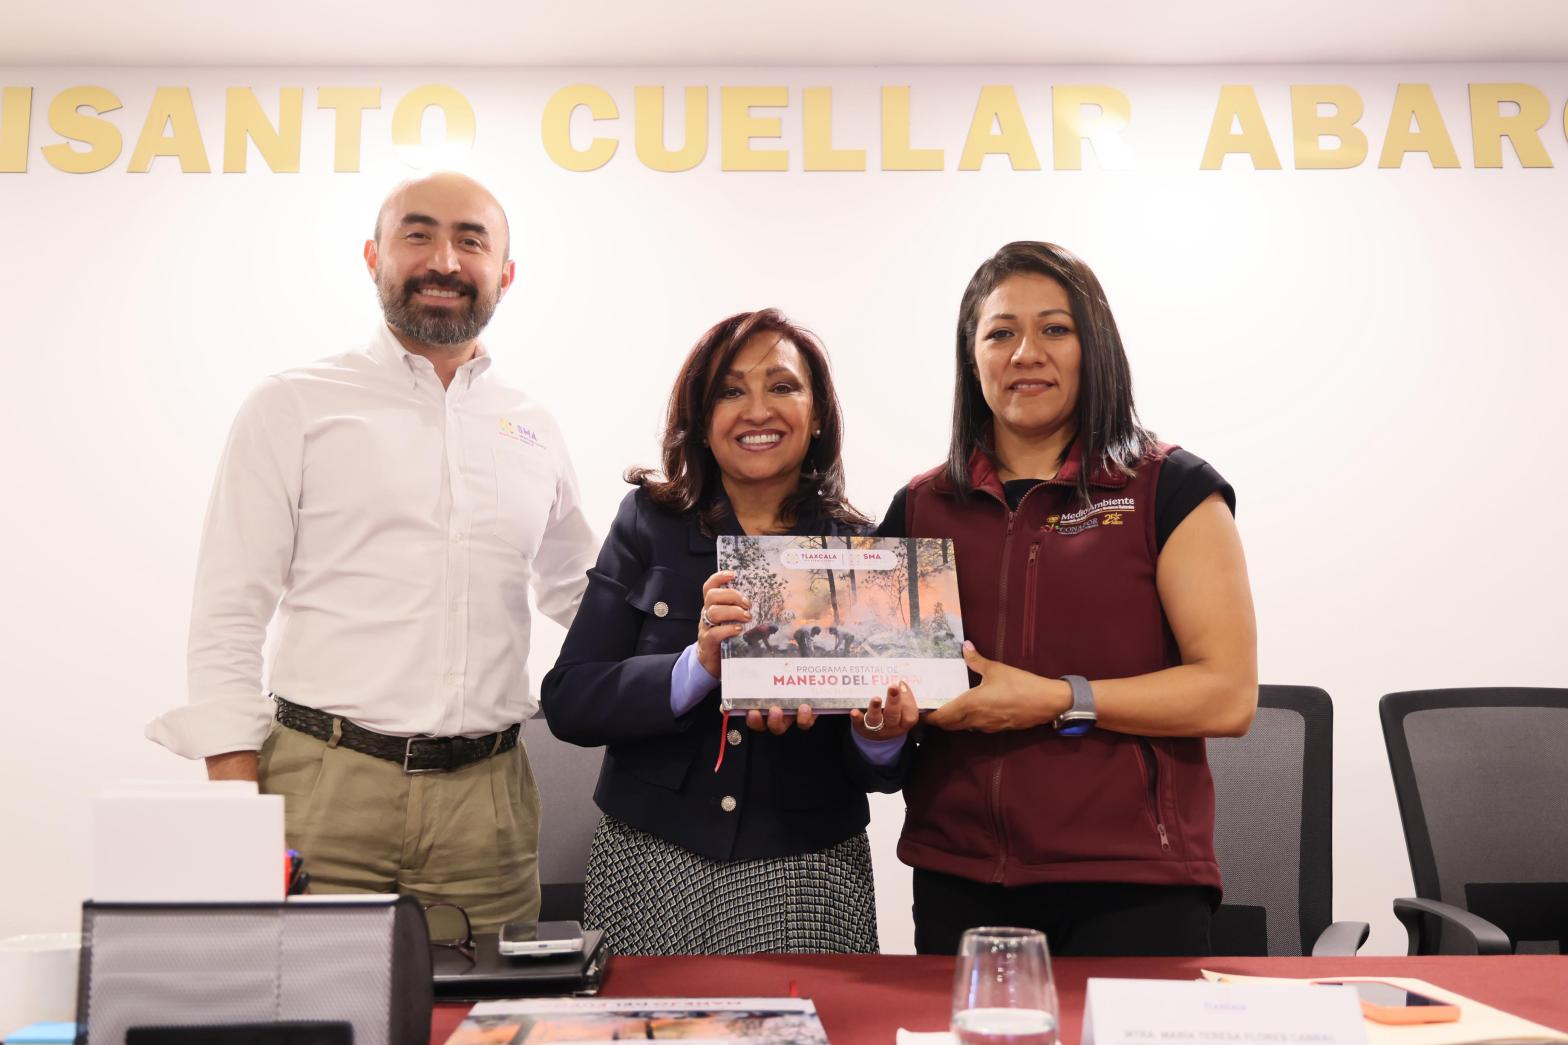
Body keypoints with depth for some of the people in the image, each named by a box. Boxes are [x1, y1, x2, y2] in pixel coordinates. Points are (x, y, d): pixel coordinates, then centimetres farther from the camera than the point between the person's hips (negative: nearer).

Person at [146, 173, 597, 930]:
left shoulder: (534, 430, 13)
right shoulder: (295, 405, 3)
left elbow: (579, 592, 25)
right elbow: (228, 618, -1)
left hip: (488, 805, 3)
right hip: (324, 792, -2)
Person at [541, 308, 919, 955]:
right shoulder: (650, 523, -1)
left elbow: (878, 771, 4)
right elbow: (566, 702, -7)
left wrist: (880, 735, -18)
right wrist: (698, 666, -21)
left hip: (807, 878, 0)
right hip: (650, 864, 0)